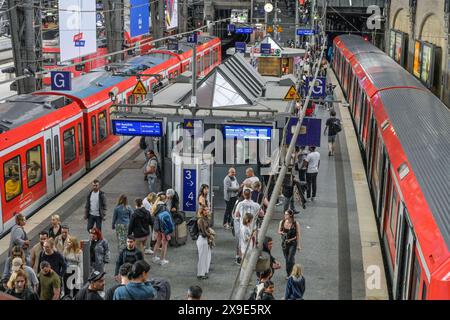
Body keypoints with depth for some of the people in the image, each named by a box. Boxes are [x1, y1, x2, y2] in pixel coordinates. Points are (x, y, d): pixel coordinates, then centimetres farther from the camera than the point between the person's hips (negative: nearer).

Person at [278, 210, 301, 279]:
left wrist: (298, 245, -4)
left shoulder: (296, 224, -11)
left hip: (292, 243, -4)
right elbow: (279, 231, 8)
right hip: (284, 243, 4)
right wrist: (281, 233, -17)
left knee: (291, 259, -11)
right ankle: (288, 274, 28)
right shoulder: (282, 222, -3)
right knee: (287, 259, 13)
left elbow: (298, 235, -5)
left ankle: (291, 274, 3)